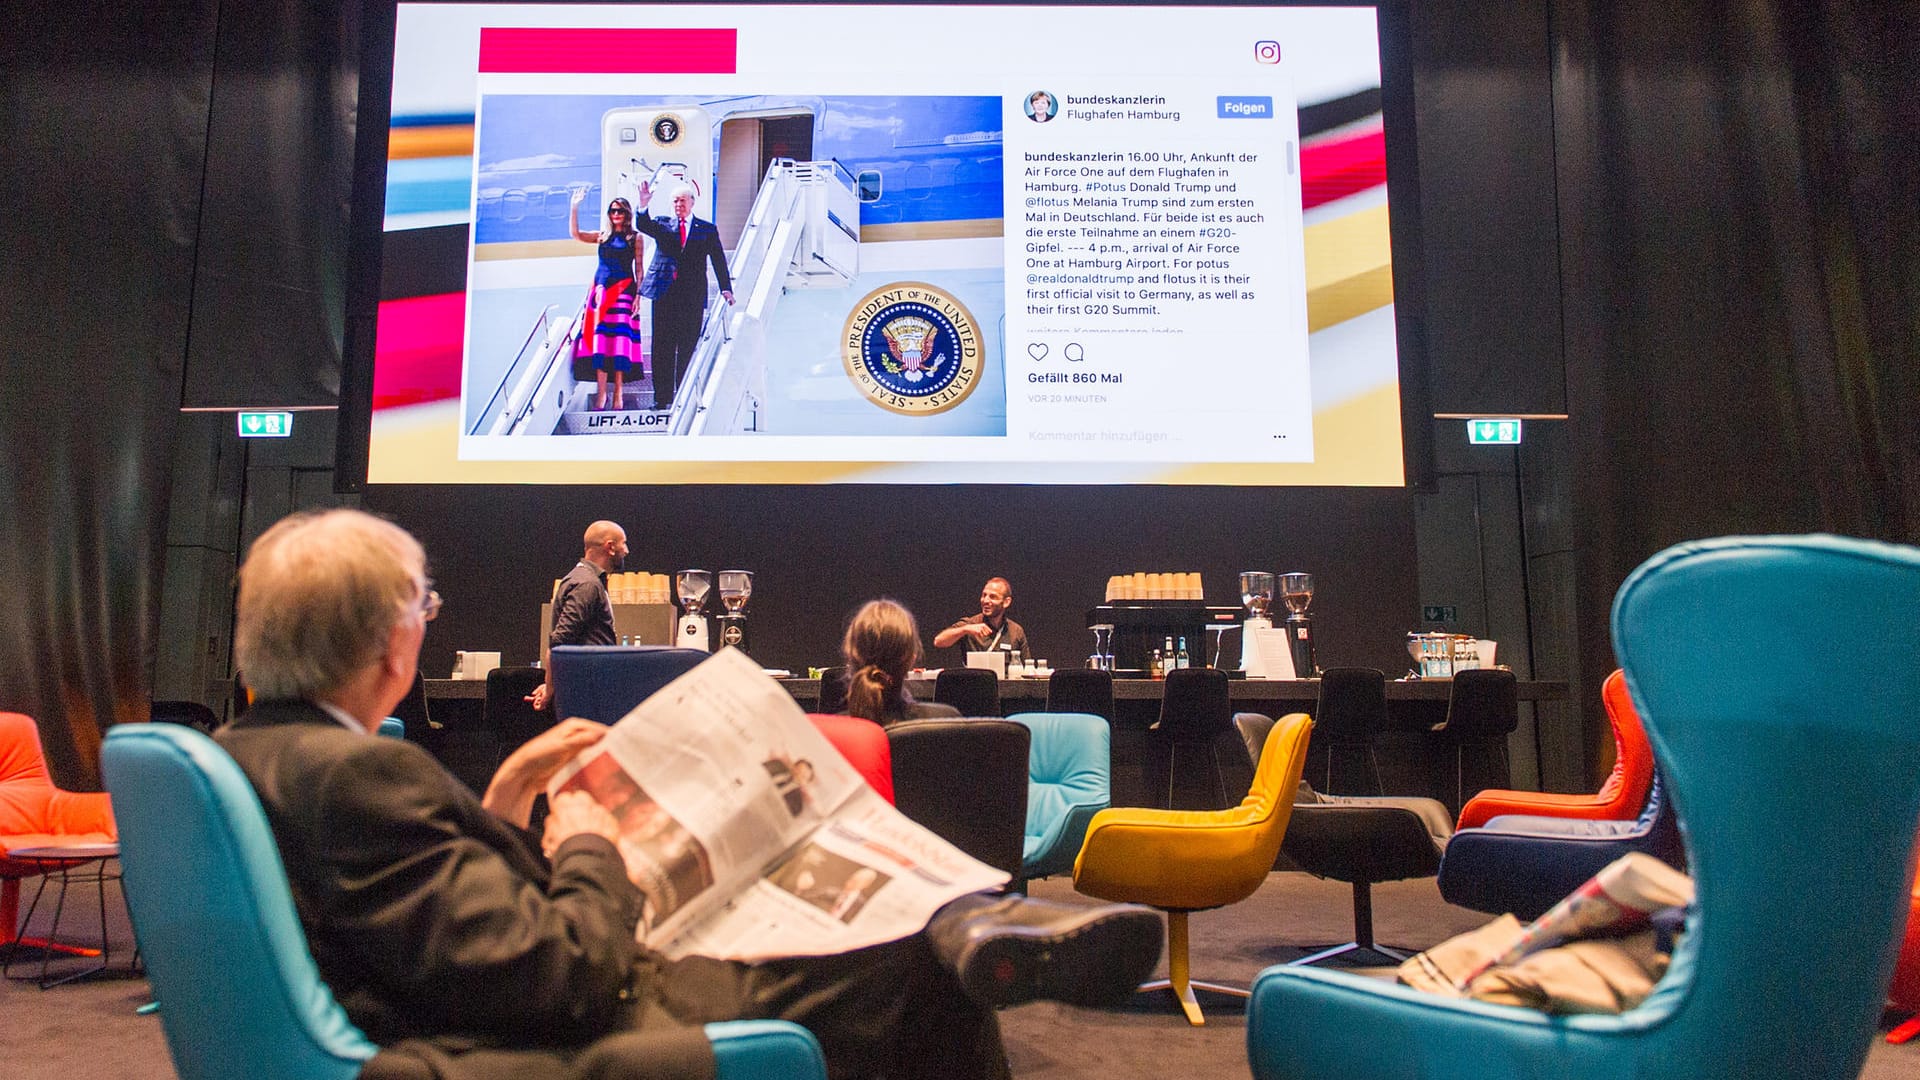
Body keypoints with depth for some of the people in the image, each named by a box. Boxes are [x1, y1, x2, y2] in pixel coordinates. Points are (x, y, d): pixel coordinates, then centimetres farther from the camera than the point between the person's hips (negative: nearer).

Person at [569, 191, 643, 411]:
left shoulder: (635, 237, 6)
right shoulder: (602, 236, 15)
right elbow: (576, 234, 4)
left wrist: (638, 294, -7)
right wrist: (575, 207, -4)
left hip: (623, 290, -3)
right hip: (601, 289, 3)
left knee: (619, 337, -8)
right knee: (599, 337, -4)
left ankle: (618, 392, -6)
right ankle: (601, 392, -5)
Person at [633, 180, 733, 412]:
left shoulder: (707, 229, 9)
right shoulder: (662, 224, 13)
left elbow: (718, 261, 7)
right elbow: (643, 226, -5)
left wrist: (726, 288, -4)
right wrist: (643, 206, -22)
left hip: (692, 297, -1)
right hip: (664, 293, 1)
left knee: (687, 347, 1)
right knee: (662, 347, 2)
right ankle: (662, 397, 7)